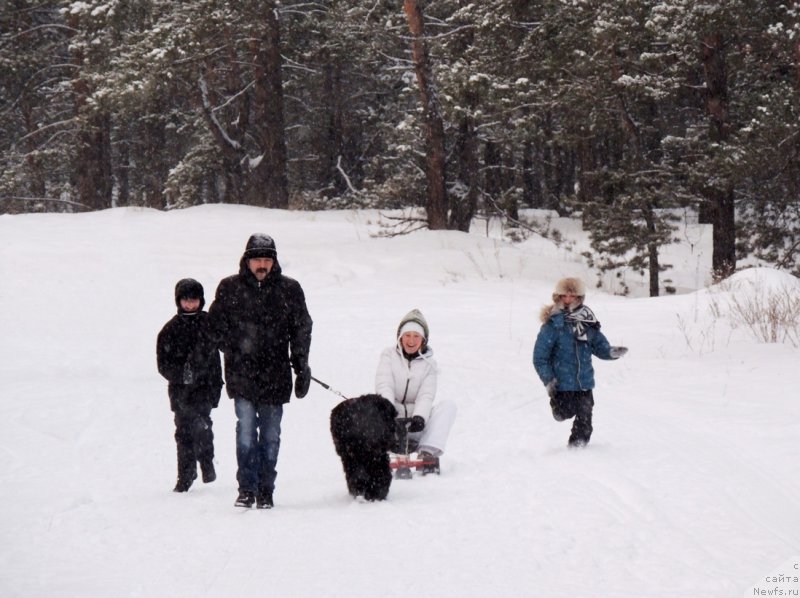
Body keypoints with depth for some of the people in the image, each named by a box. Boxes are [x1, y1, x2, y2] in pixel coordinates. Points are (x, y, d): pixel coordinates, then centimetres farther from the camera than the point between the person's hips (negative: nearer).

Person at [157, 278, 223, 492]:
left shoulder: (210, 324, 4)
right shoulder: (171, 329, 4)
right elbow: (163, 363, 1)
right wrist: (181, 375, -14)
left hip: (204, 386, -2)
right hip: (180, 389, 2)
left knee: (200, 423, -18)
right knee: (183, 431, 3)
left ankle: (207, 465, 1)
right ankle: (185, 476, 13)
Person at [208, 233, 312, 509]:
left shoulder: (289, 289, 4)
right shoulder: (229, 288, 4)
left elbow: (302, 330, 10)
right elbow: (215, 324, 12)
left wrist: (301, 367, 6)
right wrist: (233, 350, -1)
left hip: (275, 377, 1)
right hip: (241, 375, -1)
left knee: (270, 436, 6)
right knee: (246, 431, -10)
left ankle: (266, 491, 15)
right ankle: (246, 489, -6)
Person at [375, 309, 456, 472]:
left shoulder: (428, 363, 8)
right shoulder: (389, 356, 6)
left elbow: (426, 395, -6)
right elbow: (384, 385, -9)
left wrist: (419, 416, -26)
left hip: (416, 423, 1)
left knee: (448, 406, -22)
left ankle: (428, 452, -34)